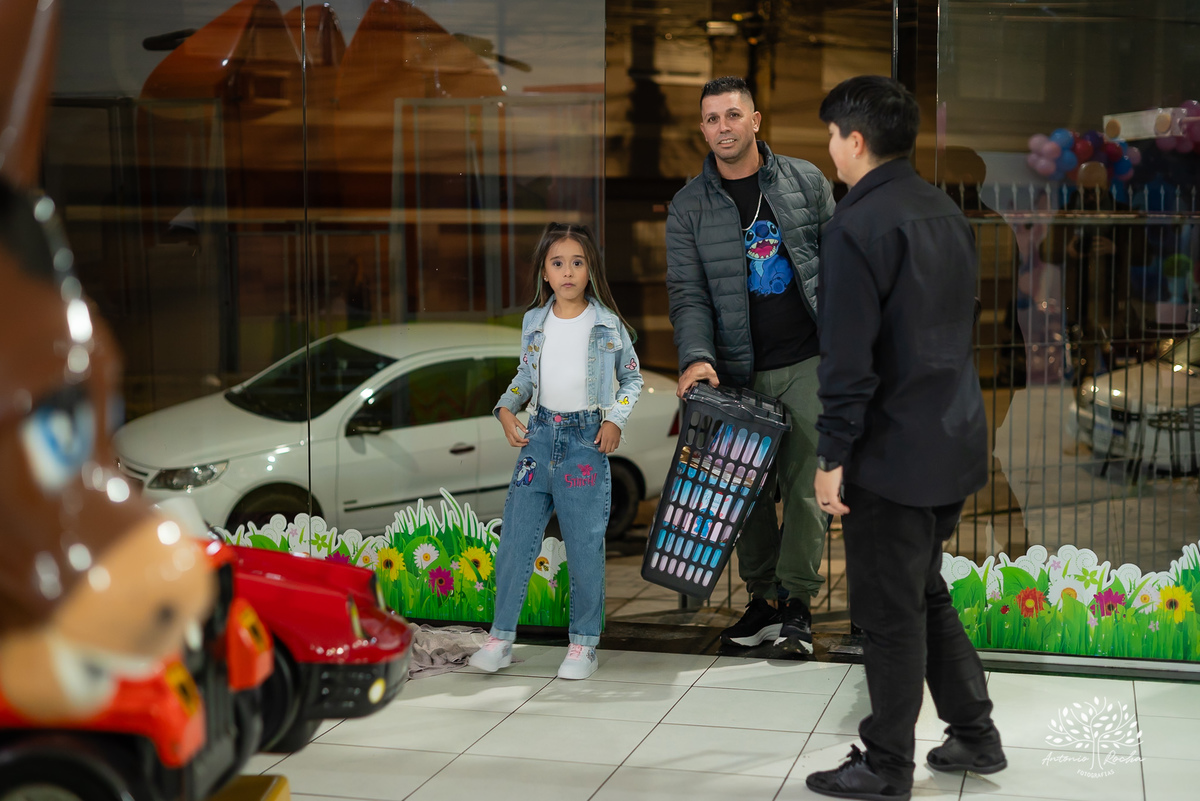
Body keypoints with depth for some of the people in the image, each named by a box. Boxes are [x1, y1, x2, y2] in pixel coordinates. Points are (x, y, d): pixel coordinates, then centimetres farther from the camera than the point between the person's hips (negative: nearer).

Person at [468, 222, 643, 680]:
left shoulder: (607, 324, -1)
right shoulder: (534, 321, 7)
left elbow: (632, 377, 9)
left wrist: (615, 419, -6)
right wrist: (506, 408, 2)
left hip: (586, 438, -3)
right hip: (539, 435, 3)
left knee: (584, 545, 1)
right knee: (515, 538, 4)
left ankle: (584, 643, 15)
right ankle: (501, 638, 15)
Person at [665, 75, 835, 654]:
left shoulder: (806, 182, 5)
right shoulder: (689, 206, 4)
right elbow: (687, 292, -2)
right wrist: (697, 356, -18)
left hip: (809, 363, -1)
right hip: (740, 371, 1)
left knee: (804, 485, -3)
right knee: (750, 488, 7)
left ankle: (796, 603, 6)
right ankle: (762, 599, 19)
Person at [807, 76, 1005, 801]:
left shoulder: (860, 225, -18)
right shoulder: (948, 213, 9)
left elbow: (849, 357, -20)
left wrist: (833, 455, -14)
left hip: (894, 454, -8)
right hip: (955, 441, 8)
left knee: (891, 612, 4)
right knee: (926, 593, 22)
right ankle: (975, 734, 30)